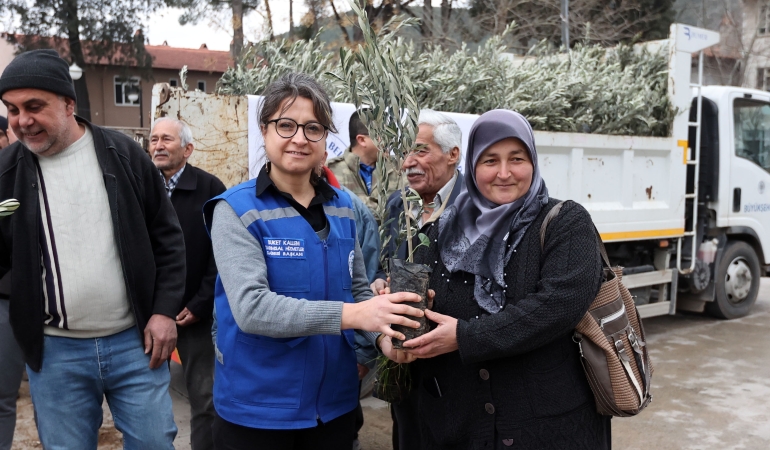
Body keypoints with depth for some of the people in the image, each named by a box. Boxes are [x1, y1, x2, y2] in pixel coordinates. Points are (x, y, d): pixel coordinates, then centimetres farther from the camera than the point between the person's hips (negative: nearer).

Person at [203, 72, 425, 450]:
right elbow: (251, 307, -24)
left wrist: (382, 334, -10)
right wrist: (350, 315, -32)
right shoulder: (237, 210, -13)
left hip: (335, 401, 5)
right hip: (257, 408, -4)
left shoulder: (341, 206, 3)